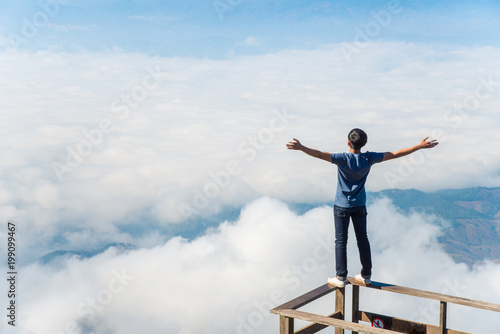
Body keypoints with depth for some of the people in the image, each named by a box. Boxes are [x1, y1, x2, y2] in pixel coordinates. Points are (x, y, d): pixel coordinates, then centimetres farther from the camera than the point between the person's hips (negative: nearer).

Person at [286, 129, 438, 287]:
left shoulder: (344, 159, -21)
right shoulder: (369, 158, -9)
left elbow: (321, 155, -34)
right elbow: (395, 154, -4)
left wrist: (301, 148, -41)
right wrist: (419, 146, 3)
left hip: (342, 206, -4)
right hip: (360, 205, 4)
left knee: (341, 241, 3)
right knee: (362, 239, 13)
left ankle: (341, 277, 6)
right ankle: (366, 275, 22)